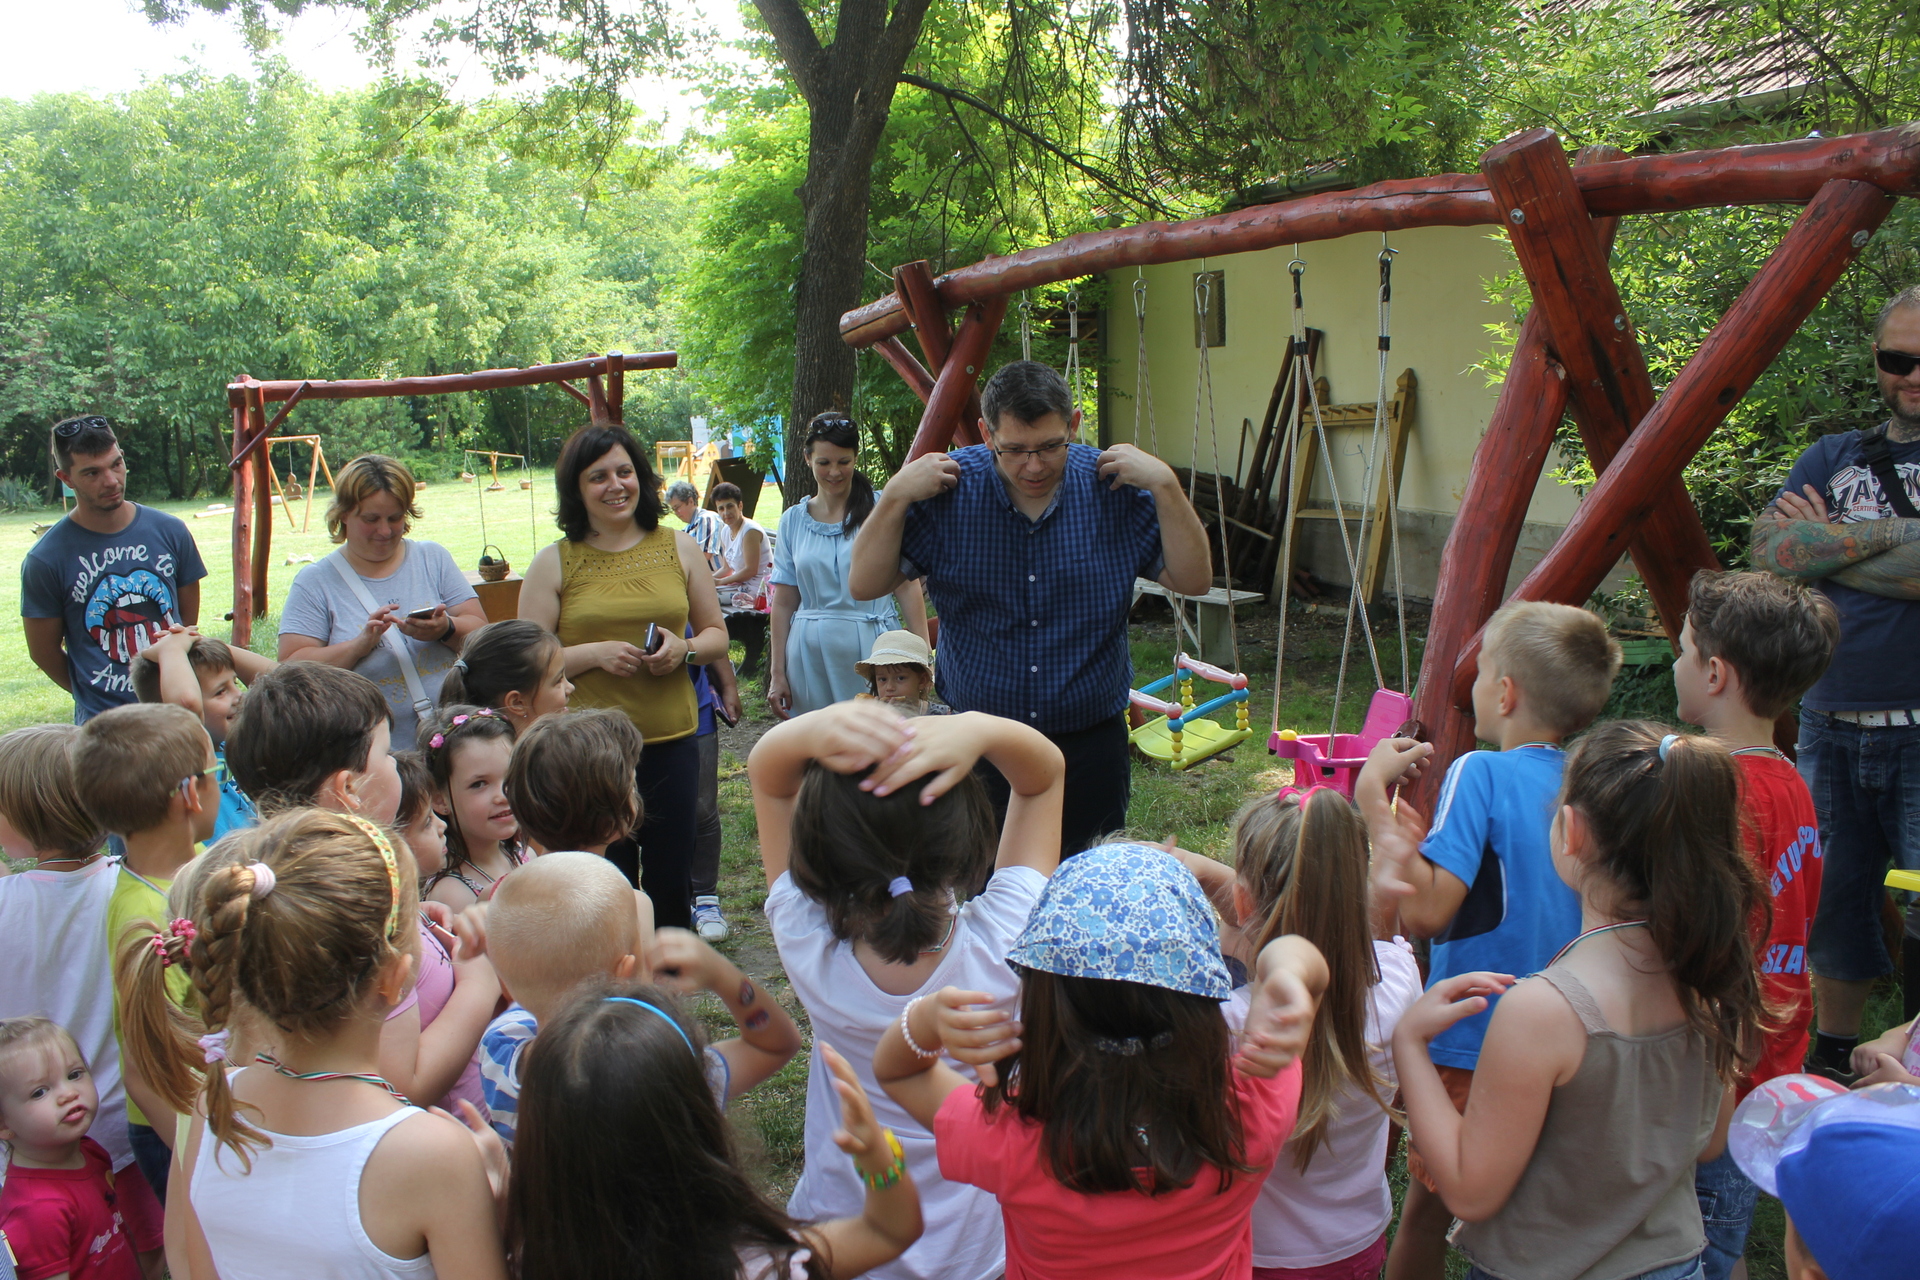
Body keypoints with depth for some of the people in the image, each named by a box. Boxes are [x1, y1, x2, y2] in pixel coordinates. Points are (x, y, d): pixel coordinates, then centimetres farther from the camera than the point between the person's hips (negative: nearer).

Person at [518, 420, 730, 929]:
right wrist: (594, 653, -16)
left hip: (671, 740, 2)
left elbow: (717, 635, 13)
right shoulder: (554, 563, 1)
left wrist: (683, 649, -8)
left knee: (670, 884, 10)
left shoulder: (679, 549, 7)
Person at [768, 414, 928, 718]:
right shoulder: (793, 521, 8)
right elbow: (784, 603, 10)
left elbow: (908, 589, -2)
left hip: (872, 648, -2)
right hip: (812, 658, 2)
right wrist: (776, 673, 7)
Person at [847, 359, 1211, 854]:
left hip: (1090, 745, 1)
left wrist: (1165, 485, -16)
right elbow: (864, 586, -5)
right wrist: (896, 496, -18)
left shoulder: (1116, 489, -6)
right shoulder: (948, 491, -9)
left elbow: (1194, 580, -5)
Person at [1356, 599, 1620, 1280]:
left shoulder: (1482, 772, -19)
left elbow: (1424, 912, -27)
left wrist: (1374, 797, -22)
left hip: (1473, 1046, -6)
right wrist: (1421, 839, 16)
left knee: (1430, 1207, 11)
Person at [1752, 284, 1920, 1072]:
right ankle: (1832, 1062, 31)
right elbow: (1770, 548, -3)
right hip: (1831, 727, 4)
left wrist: (1828, 543, -6)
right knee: (1833, 906, 14)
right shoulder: (1833, 458, 13)